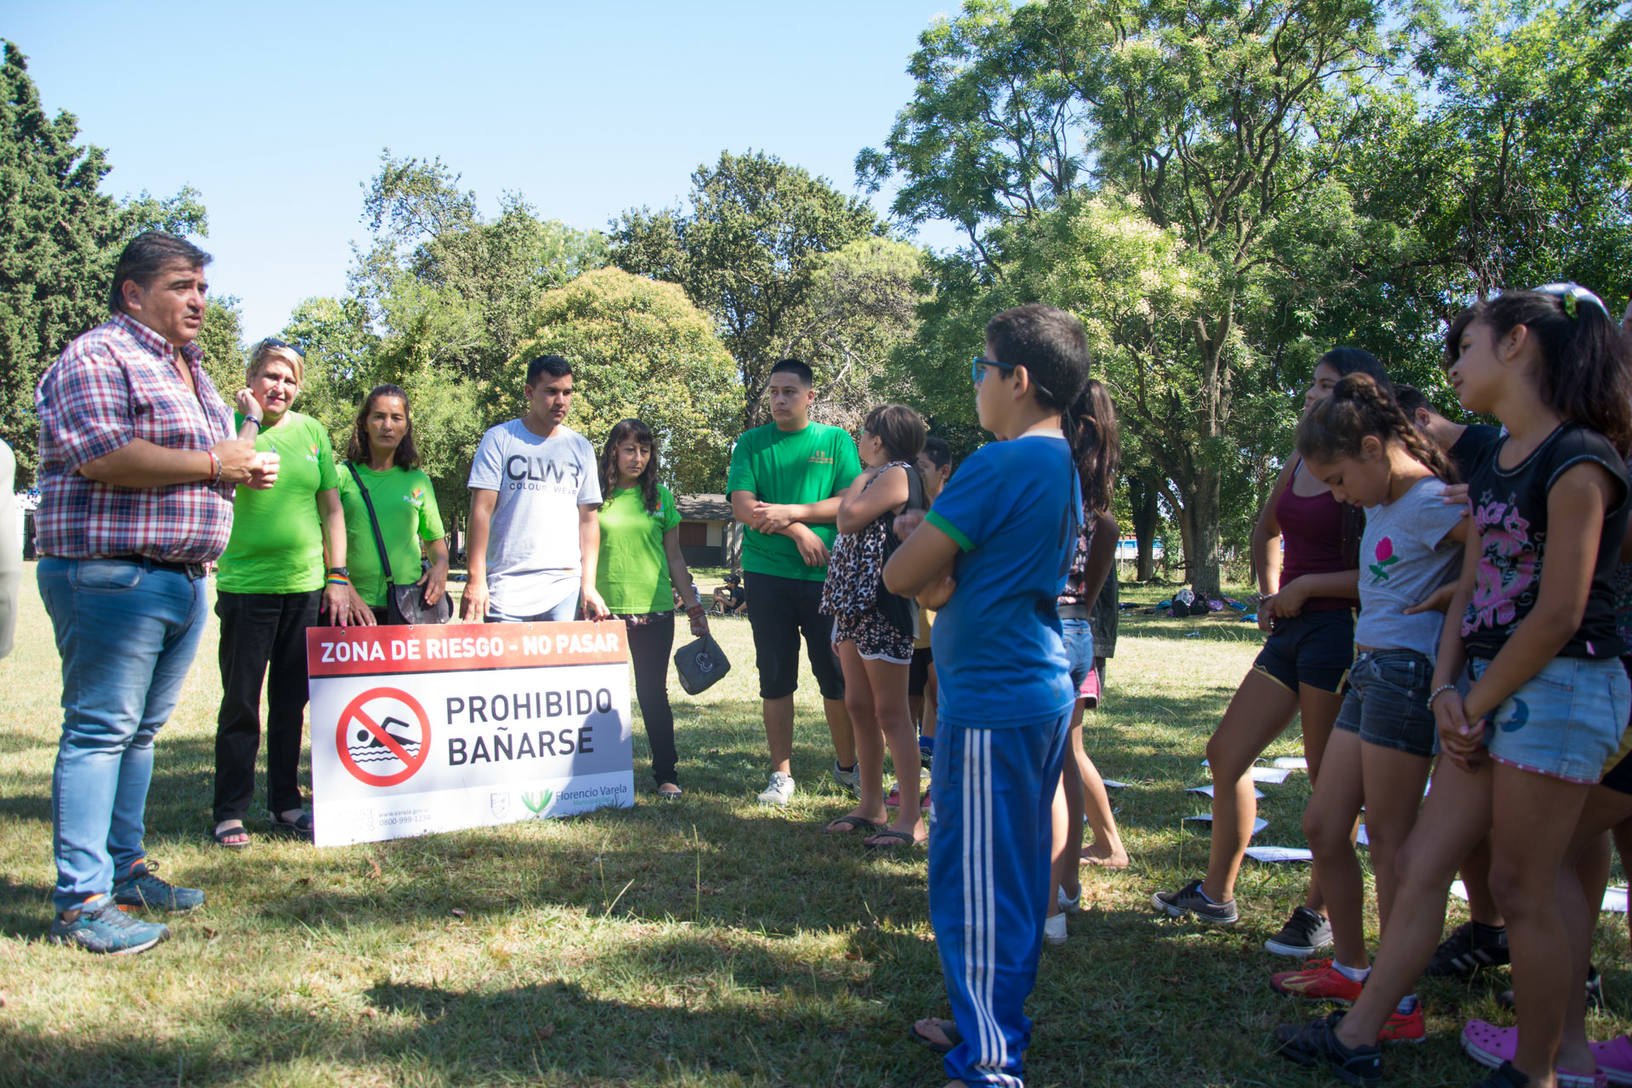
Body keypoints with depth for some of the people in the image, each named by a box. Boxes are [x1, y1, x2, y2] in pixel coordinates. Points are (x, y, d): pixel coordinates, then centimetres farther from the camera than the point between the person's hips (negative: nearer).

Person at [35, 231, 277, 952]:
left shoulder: (190, 370, 21)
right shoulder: (97, 357, -8)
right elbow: (103, 457, -22)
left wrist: (248, 468, 10)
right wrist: (214, 464, -14)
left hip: (184, 578, 9)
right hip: (112, 575, -9)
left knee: (139, 729, 15)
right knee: (99, 730, -6)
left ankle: (126, 868, 25)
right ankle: (81, 902, -1)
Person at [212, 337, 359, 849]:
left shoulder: (312, 432, 9)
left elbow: (331, 508, 11)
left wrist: (337, 578, 6)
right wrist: (252, 419, -14)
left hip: (305, 586, 4)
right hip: (245, 586, -3)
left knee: (291, 702, 11)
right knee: (240, 703, 2)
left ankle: (285, 804, 22)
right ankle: (230, 812, 12)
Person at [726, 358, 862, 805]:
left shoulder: (836, 440, 7)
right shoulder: (751, 443, 8)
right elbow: (742, 507, -3)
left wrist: (790, 510, -14)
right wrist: (798, 531, -14)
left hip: (826, 574, 0)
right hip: (767, 574, 1)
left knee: (837, 675, 3)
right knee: (775, 678, 5)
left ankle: (847, 765, 20)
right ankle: (781, 774, 16)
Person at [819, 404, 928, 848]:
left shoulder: (897, 474, -10)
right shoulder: (877, 478, 21)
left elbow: (847, 519, -18)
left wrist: (860, 478, 0)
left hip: (882, 608, -10)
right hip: (855, 607, 10)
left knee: (890, 712, -8)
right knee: (859, 707, 12)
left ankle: (911, 818, -3)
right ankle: (871, 806, 21)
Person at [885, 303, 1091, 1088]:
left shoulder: (999, 466, -18)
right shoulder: (1062, 466, 13)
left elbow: (903, 577, -14)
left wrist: (919, 545, 4)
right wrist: (935, 545, 2)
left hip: (991, 700, -10)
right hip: (1042, 689, 10)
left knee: (974, 880, -1)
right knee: (1016, 870, 19)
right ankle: (997, 1019, 33)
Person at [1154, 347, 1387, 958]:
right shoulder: (1297, 463, 13)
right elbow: (1266, 532, 30)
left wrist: (1306, 587, -13)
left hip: (1337, 632, -8)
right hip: (1289, 633, 9)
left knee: (1328, 779, 1)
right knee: (1226, 755, 10)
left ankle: (1318, 914, 16)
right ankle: (1217, 894, 23)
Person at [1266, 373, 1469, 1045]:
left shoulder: (1429, 502, -12)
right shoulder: (1382, 505, 15)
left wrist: (1446, 597, -17)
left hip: (1407, 672, -9)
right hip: (1369, 671, 9)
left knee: (1388, 837, -4)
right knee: (1322, 826, 11)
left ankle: (1400, 1001, 6)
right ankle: (1351, 966, 26)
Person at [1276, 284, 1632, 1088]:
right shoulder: (1494, 465, 14)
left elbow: (1560, 613, -17)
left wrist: (1478, 702, -10)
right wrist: (1446, 689, -1)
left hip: (1559, 688, -9)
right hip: (1495, 687, 9)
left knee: (1524, 886, 1)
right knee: (1421, 862, 9)